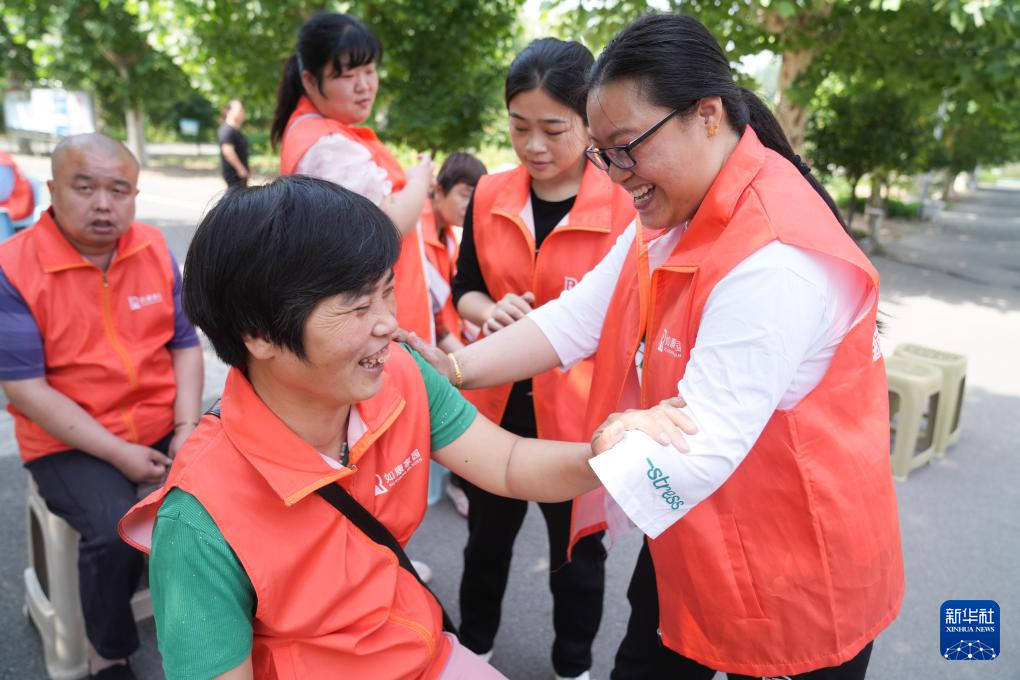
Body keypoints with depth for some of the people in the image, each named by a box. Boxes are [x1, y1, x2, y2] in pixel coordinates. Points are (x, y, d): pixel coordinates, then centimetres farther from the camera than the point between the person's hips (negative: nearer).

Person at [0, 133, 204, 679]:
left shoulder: (156, 251, 3)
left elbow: (185, 345, 6)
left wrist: (187, 427, -9)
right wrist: (118, 452, -17)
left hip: (164, 428, 4)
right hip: (70, 443, -3)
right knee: (116, 531, -27)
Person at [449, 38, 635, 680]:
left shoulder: (624, 206, -14)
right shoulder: (489, 196, -3)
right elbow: (465, 288, 6)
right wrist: (492, 311, -15)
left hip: (581, 409, -3)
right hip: (497, 401, 4)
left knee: (577, 549, 18)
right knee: (487, 536, 24)